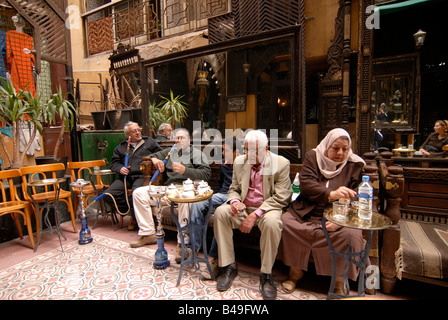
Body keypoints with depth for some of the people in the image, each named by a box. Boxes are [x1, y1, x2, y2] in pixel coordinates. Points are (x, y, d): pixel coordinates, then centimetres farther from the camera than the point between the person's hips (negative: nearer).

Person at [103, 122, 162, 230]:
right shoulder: (120, 147, 25)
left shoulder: (150, 142, 19)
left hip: (142, 176, -4)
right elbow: (114, 162, 23)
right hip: (126, 177, 4)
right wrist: (120, 168, 1)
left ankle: (135, 217, -4)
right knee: (108, 195, -18)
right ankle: (131, 211, -1)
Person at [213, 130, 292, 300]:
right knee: (220, 212, -22)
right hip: (243, 207, 4)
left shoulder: (281, 163, -9)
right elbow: (233, 189, 10)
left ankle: (266, 274, -14)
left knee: (271, 222, -36)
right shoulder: (239, 161, 4)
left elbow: (280, 197, -14)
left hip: (267, 208, -3)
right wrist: (235, 201, -15)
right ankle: (228, 266, -8)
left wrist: (255, 215, -23)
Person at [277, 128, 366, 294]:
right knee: (284, 222, -25)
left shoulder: (354, 165, 8)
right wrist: (330, 195, -27)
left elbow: (354, 198, -1)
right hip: (307, 212, 0)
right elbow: (305, 184, -10)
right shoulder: (313, 156, 6)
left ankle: (339, 280, -3)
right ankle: (295, 271, -2)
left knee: (352, 234, -29)